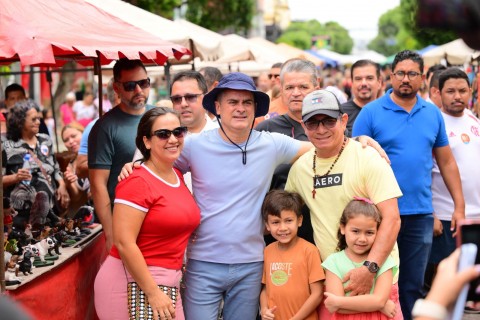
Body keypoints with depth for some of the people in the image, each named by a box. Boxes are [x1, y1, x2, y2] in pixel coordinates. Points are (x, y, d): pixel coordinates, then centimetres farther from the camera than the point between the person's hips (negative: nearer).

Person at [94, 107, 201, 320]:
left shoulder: (178, 177, 10)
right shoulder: (137, 182, -14)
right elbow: (123, 242, -20)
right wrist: (153, 293, -21)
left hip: (167, 283, 8)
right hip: (133, 282, -7)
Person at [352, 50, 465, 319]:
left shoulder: (433, 113, 6)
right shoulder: (371, 112, -5)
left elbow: (447, 161, 11)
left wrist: (460, 207, 6)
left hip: (421, 214, 3)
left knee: (413, 286, 11)